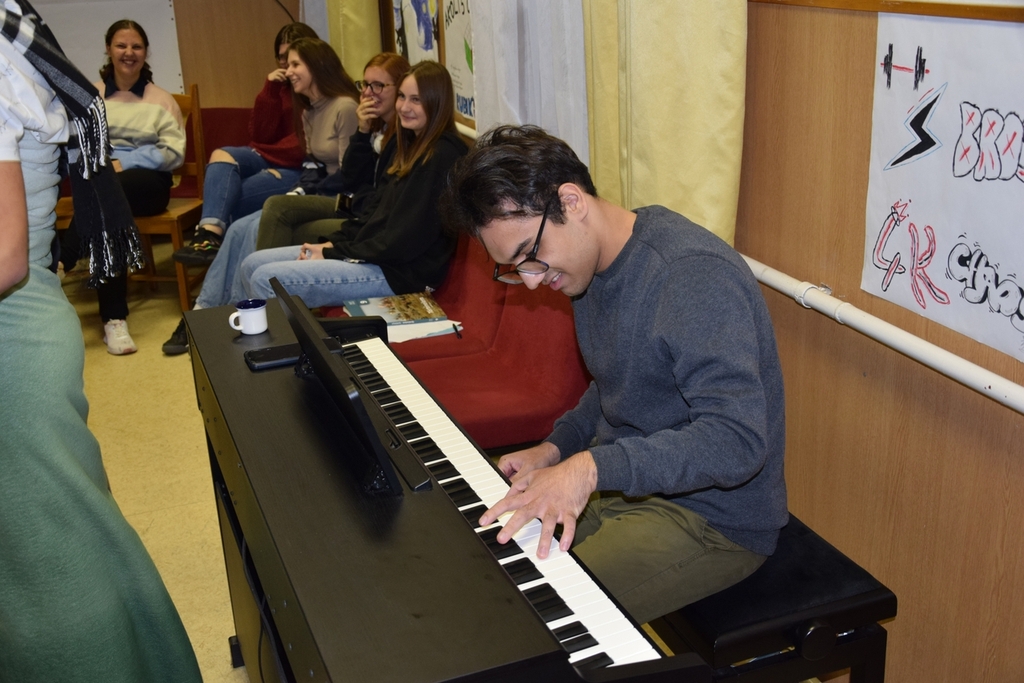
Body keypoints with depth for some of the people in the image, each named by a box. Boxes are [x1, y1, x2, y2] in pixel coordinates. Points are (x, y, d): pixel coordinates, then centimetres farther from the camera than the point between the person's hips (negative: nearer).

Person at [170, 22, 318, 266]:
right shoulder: (282, 86, 16)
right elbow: (260, 136, 7)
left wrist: (266, 154, -5)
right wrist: (270, 91, -2)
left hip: (302, 169, -7)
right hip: (269, 159, 7)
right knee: (222, 156, -24)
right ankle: (210, 232, -43)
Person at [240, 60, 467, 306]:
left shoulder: (442, 155, -16)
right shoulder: (414, 144, 15)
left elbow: (403, 241, -20)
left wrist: (332, 253, -12)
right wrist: (332, 242, 1)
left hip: (400, 271, -10)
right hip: (372, 250, 10)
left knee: (266, 279, -17)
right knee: (252, 265, 9)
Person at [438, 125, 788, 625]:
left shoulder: (698, 276, -26)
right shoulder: (592, 265, 4)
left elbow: (737, 440, -32)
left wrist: (592, 467, -38)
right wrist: (555, 448, 3)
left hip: (714, 521, -8)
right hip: (619, 484, 9)